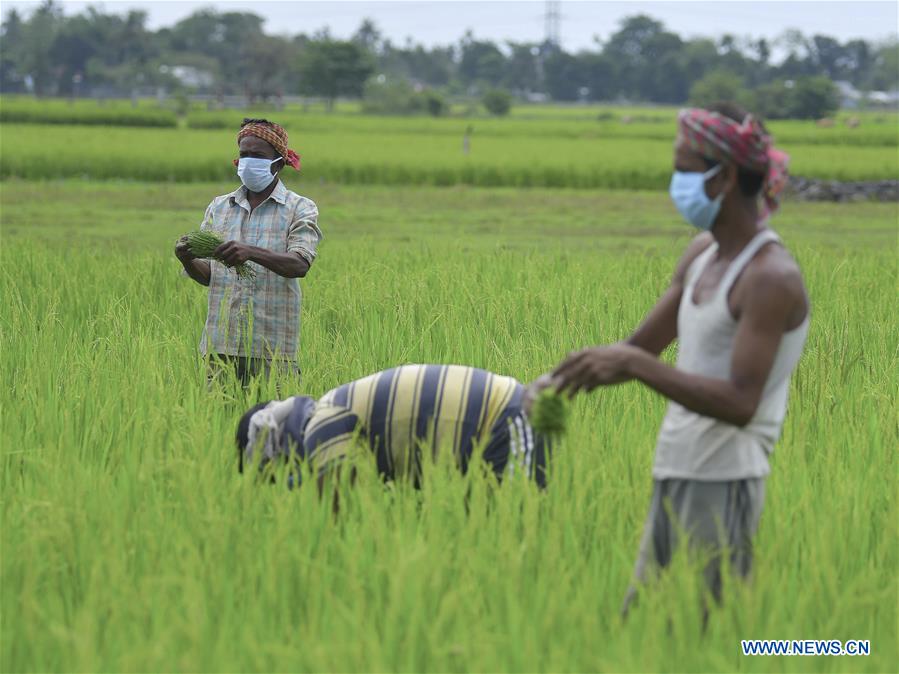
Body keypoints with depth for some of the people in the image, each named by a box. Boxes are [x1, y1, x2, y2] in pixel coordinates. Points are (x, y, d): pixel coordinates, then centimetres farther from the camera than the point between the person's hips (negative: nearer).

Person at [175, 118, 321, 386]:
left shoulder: (299, 209, 3)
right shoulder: (219, 207, 15)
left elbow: (300, 264, -15)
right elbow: (208, 275, 11)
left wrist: (252, 253, -32)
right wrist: (188, 261, -12)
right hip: (221, 344, 3)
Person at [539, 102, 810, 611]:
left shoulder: (771, 278, -16)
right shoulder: (702, 254, 11)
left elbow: (740, 403, -23)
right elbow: (646, 345, 19)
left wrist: (634, 365, -27)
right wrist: (566, 379, 2)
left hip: (724, 484, -9)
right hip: (675, 476, 9)